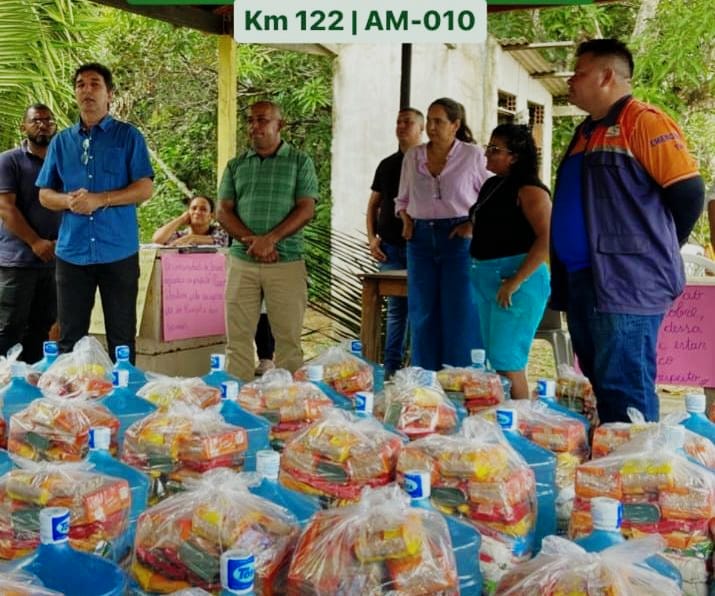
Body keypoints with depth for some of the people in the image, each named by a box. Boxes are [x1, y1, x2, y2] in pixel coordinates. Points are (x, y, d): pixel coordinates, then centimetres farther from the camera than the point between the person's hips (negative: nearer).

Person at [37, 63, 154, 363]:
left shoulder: (128, 136, 2)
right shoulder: (61, 141, 12)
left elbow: (145, 189, -5)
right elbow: (45, 194, 13)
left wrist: (99, 199, -17)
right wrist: (69, 201, -9)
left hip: (118, 252, -3)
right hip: (72, 252, 3)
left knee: (121, 336, 4)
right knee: (70, 338, 8)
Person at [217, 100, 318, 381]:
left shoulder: (299, 161, 6)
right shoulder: (236, 165, 13)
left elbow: (306, 209, -3)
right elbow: (224, 212, 7)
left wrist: (270, 239, -15)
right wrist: (252, 241, -10)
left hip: (287, 261, -2)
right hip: (242, 261, 2)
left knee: (288, 338, 1)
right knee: (237, 337, 1)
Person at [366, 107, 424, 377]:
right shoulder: (387, 165, 15)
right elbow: (373, 205, 18)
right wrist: (372, 238, 5)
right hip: (390, 247, 3)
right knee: (396, 307, 6)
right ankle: (391, 368, 11)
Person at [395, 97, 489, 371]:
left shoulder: (473, 155, -1)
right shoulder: (413, 156, 10)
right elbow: (403, 198, 21)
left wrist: (474, 225, -10)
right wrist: (406, 219, 4)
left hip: (458, 238, -4)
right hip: (421, 238, 4)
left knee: (460, 314, -4)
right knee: (422, 313, 6)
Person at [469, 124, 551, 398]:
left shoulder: (529, 190, -13)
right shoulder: (491, 185, 14)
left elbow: (547, 238, -24)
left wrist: (516, 281, -25)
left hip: (517, 278, -10)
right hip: (486, 278, 10)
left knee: (507, 362, -8)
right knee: (494, 358, 14)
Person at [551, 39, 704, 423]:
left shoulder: (643, 121, -8)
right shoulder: (586, 132, 19)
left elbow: (687, 192, -14)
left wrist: (656, 249, -1)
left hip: (625, 285, -9)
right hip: (582, 282, 9)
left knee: (625, 394, -7)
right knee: (600, 388, 15)